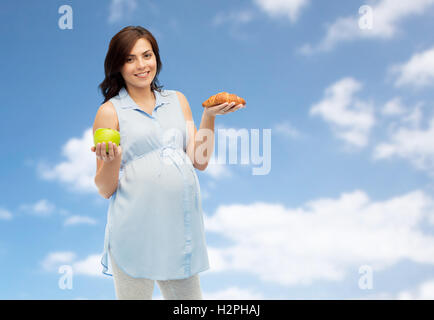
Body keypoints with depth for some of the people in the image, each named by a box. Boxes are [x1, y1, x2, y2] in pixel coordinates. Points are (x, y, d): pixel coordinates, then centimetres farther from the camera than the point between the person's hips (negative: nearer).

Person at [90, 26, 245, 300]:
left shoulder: (177, 101, 13)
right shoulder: (110, 111, 1)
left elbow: (199, 161, 6)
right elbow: (105, 189, -1)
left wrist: (209, 115, -3)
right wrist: (112, 159, -20)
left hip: (182, 224, 4)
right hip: (135, 228, -4)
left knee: (188, 294, 12)